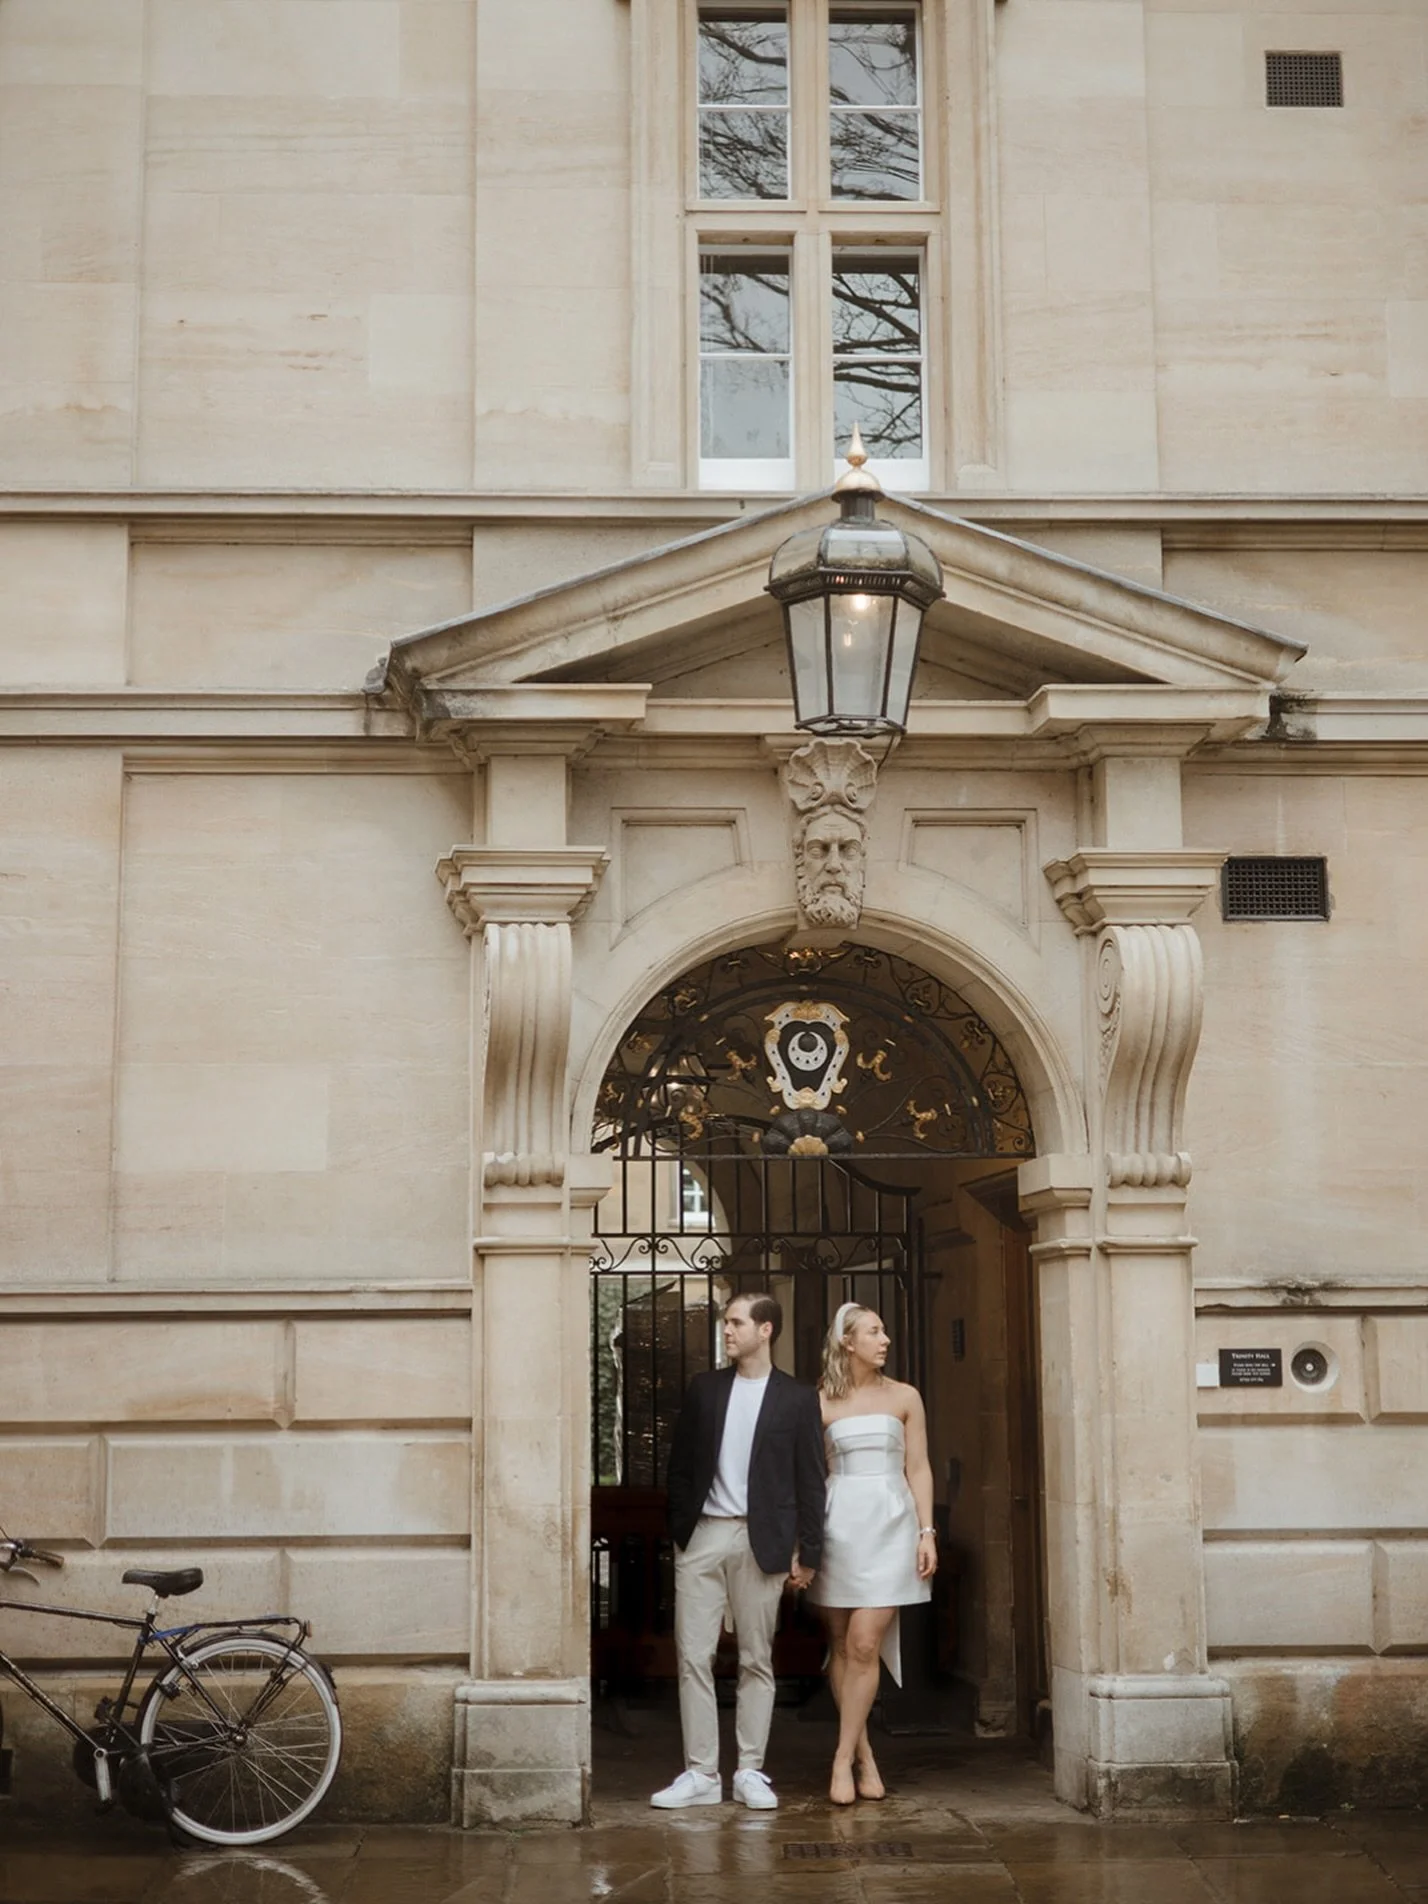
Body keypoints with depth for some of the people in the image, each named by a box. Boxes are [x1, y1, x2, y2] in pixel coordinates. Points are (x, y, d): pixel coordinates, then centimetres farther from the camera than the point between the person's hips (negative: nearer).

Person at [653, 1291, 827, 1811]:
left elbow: (810, 1480, 1)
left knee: (757, 1660, 5)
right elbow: (680, 1463, 11)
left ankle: (750, 1771, 13)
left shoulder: (796, 1398, 1)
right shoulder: (704, 1388, 9)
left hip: (761, 1541, -2)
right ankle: (701, 1773, 5)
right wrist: (677, 1528, 3)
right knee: (693, 1657, 0)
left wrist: (807, 1552, -2)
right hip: (702, 1535, 2)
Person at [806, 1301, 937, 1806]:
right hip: (838, 1523, 1)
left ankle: (844, 1759, -1)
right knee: (840, 1645, 3)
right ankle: (864, 1754, 15)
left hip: (890, 1525, -1)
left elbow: (918, 1469, 7)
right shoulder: (821, 1403, 5)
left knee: (864, 1645, -9)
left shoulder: (904, 1397, 7)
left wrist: (926, 1532, -1)